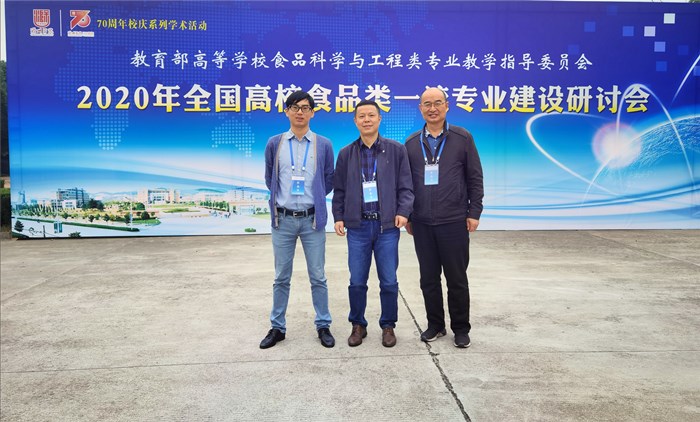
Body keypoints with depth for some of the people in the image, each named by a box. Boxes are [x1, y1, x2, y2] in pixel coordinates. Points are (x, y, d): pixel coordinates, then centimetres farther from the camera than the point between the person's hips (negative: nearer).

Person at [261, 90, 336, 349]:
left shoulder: (323, 145, 1)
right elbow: (269, 179, 13)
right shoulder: (275, 143, 4)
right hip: (283, 219, 1)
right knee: (281, 278, 10)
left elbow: (329, 181, 9)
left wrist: (312, 198, 10)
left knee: (318, 277, 6)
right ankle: (277, 327, 22)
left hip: (312, 219, -1)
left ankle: (323, 326, 20)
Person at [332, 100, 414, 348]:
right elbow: (339, 190, 11)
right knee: (357, 281, 7)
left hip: (387, 225, -1)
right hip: (358, 226, 1)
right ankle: (358, 325, 24)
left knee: (389, 282, 5)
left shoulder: (396, 150, 4)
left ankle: (388, 326, 23)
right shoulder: (346, 154, 9)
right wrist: (338, 217, 2)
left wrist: (403, 211, -11)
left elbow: (405, 186, 2)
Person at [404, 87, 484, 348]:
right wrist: (407, 215, 10)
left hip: (454, 221, -3)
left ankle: (461, 328, 21)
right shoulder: (411, 143, 8)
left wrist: (474, 212, -4)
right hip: (422, 223, 3)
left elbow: (475, 177, 1)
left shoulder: (462, 138, 0)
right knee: (428, 278, 10)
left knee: (456, 278, 6)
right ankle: (435, 325, 26)